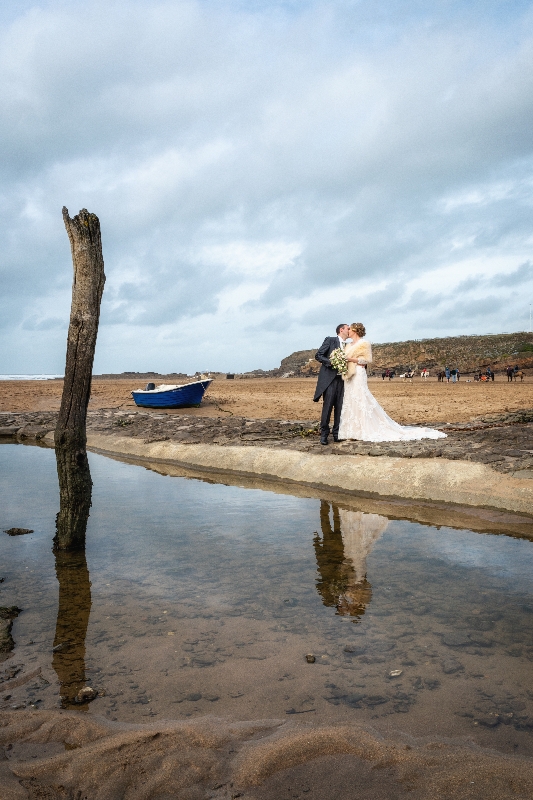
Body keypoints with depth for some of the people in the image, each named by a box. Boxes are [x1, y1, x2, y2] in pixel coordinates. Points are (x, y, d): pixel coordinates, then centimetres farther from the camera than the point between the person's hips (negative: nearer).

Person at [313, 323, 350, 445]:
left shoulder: (347, 346, 19)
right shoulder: (330, 340, 2)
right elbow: (318, 355, -4)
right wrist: (331, 362, -16)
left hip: (342, 379, 6)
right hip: (329, 378, -6)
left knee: (339, 408, 3)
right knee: (327, 406, -7)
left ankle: (337, 433, 11)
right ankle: (324, 434, 0)